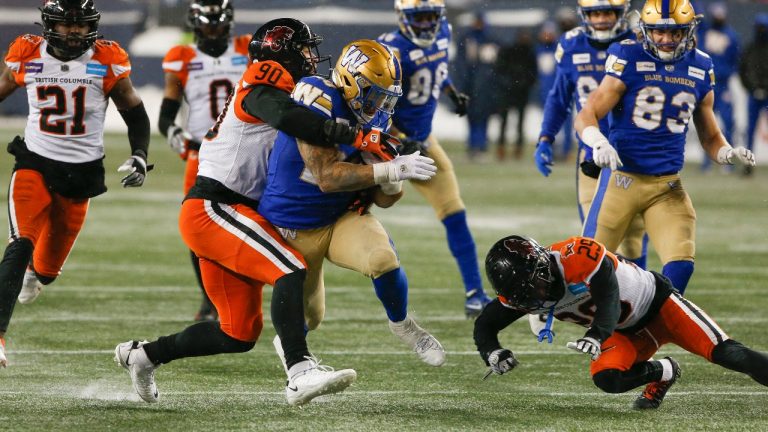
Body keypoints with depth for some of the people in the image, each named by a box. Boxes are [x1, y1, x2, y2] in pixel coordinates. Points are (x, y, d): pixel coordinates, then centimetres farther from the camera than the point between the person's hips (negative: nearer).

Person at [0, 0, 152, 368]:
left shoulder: (108, 62, -7)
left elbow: (134, 112, 6)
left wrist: (139, 155, -7)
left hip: (81, 172, 1)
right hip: (34, 164, -1)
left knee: (50, 263, 12)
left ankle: (38, 272, 51)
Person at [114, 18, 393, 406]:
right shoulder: (264, 82, -7)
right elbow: (289, 118, -28)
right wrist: (356, 138, -26)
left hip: (229, 214, 10)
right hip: (211, 209, -10)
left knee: (240, 334, 10)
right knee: (290, 270, -26)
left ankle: (143, 355, 24)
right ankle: (300, 373, -37)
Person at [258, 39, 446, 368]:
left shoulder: (376, 119, -4)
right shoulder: (318, 101, -24)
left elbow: (382, 199, 1)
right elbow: (327, 177, -30)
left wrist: (391, 185, -23)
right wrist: (392, 170, -31)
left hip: (343, 217, 4)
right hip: (295, 227, -4)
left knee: (382, 259, -28)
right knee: (308, 318, 12)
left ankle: (402, 325, 1)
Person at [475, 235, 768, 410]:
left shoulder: (578, 256, -34)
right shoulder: (523, 289, -13)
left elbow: (609, 302, -41)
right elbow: (485, 324, -5)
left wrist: (596, 336, -60)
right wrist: (492, 354, -26)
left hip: (656, 303, -6)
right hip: (627, 333, 6)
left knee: (723, 353, -20)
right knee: (607, 380, -19)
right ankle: (663, 373, 8)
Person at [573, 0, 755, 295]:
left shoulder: (699, 70, 6)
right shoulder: (629, 62, -8)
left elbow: (710, 136, 16)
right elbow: (586, 116, -9)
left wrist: (729, 154, -6)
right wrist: (599, 143, -30)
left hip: (667, 186, 3)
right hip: (622, 178, -3)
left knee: (680, 265, -12)